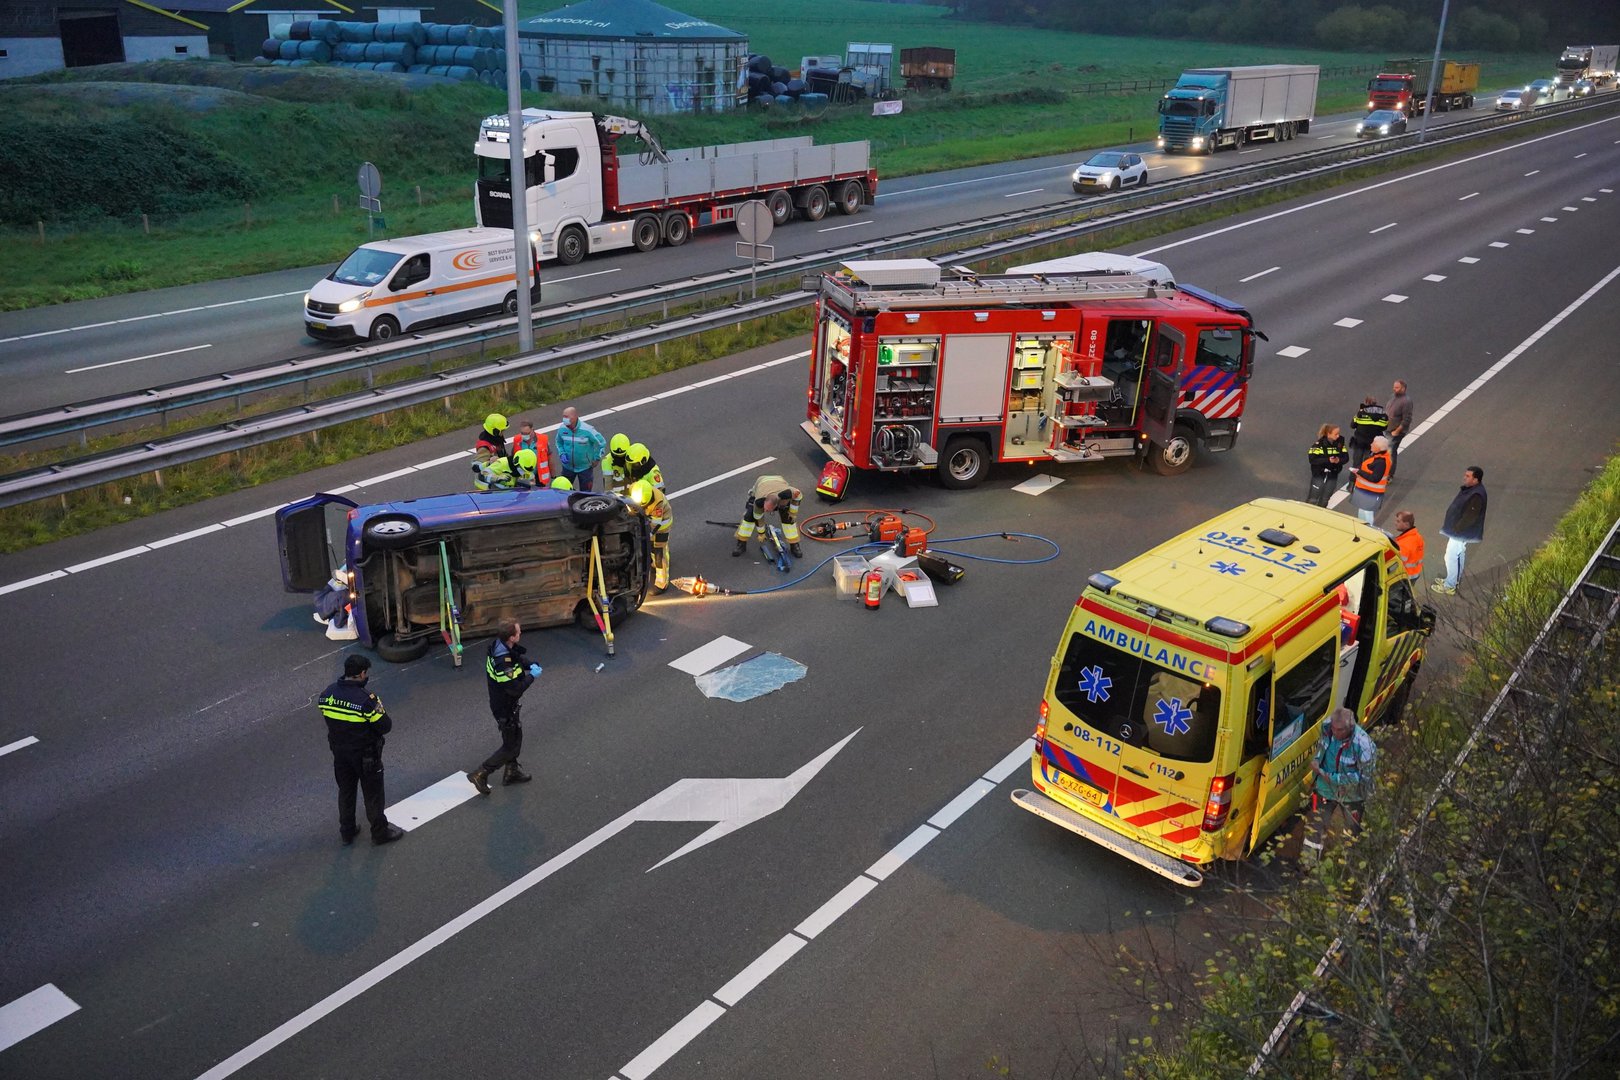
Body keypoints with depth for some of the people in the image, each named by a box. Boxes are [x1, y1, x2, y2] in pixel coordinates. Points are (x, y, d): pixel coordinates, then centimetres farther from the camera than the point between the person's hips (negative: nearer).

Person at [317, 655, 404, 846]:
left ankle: (346, 832, 35)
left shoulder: (327, 694, -9)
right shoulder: (367, 699, -28)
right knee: (373, 794, 12)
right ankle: (380, 833, 27)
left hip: (339, 752, 5)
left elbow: (327, 717, 3)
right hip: (365, 755, -5)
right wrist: (382, 711, -3)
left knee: (345, 791, 22)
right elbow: (385, 726, -21)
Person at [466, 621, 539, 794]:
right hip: (505, 708, -9)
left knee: (516, 736, 25)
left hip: (502, 701, 9)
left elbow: (518, 658, 11)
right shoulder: (504, 664, -37)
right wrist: (532, 676, -17)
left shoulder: (499, 645, -9)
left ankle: (512, 772, 42)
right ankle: (480, 774, 14)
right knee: (510, 746, 7)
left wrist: (530, 665, -7)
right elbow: (515, 689, -29)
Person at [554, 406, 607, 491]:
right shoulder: (562, 429, -11)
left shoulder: (587, 430, -24)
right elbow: (558, 442, 10)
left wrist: (597, 459, -8)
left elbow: (601, 442, -10)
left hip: (585, 467, -4)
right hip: (568, 466, 4)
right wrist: (561, 454, -7)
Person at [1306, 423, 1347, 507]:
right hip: (1318, 475, -4)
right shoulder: (1319, 444, -17)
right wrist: (1328, 460, -29)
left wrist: (1339, 460, -20)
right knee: (1313, 500, 2)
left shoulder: (1340, 442, -3)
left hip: (1332, 476, 4)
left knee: (1324, 501, 13)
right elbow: (1312, 459, -22)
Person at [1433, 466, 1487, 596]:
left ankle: (1449, 586, 9)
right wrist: (1454, 527, 14)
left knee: (1451, 557, -1)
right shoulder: (1470, 488, 2)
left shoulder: (1476, 496, -29)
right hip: (1460, 530, 10)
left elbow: (1469, 517, -28)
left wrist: (1455, 529, -19)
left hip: (1461, 532, -10)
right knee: (1459, 555, 23)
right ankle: (1455, 579, 38)